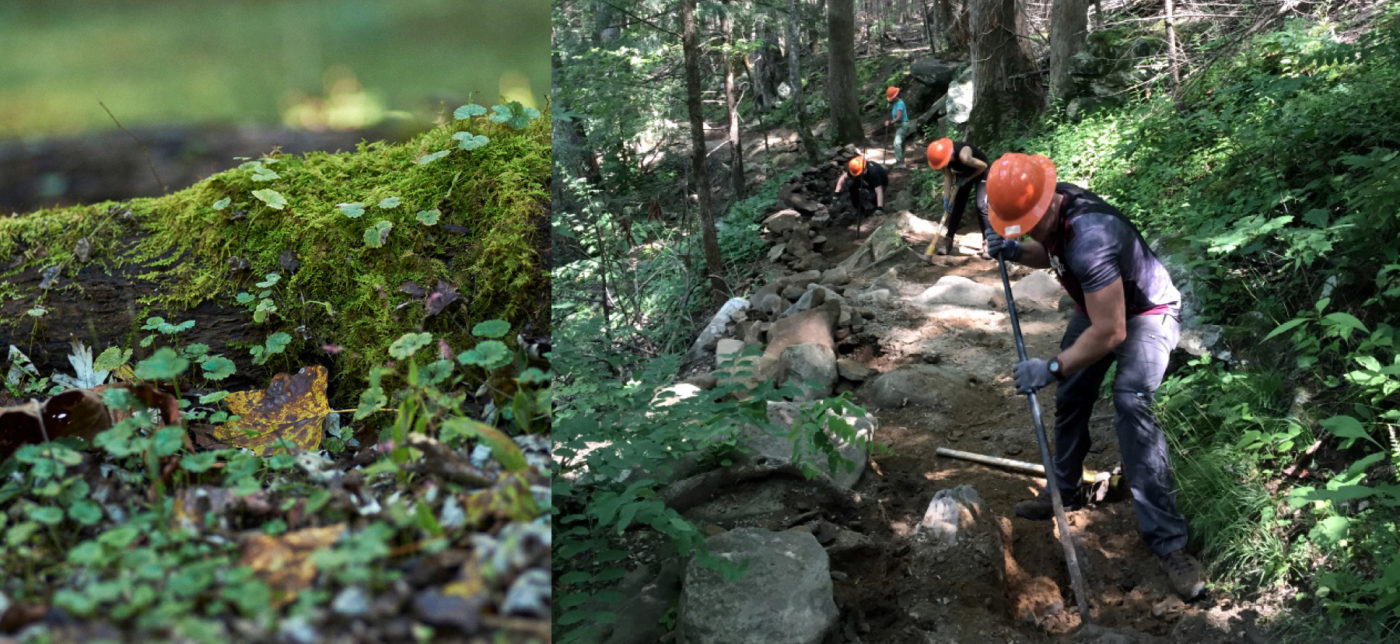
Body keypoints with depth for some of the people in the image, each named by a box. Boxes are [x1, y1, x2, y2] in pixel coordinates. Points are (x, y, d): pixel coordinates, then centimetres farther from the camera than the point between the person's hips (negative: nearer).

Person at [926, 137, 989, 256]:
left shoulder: (963, 156, -42)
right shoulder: (943, 155, -23)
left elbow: (983, 166, -27)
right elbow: (948, 176, -12)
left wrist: (967, 179, -18)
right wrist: (946, 198, -16)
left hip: (979, 173, -6)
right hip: (963, 175, 6)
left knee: (981, 206, -16)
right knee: (957, 206, 5)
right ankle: (948, 241, 10)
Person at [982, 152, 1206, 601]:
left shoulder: (1090, 239, -41)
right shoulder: (1049, 209, -14)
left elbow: (1110, 333, -37)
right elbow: (1050, 253, 11)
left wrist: (1052, 367, -33)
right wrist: (1016, 251, -9)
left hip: (1144, 315, -9)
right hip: (1096, 308, 9)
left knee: (1130, 404, -28)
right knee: (1070, 398, 16)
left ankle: (1167, 540, -28)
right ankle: (1065, 492, 41)